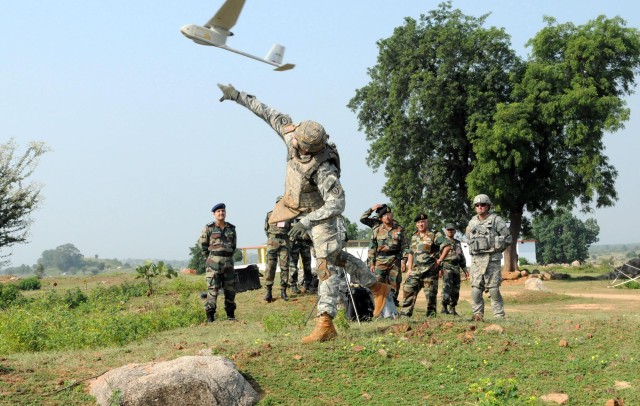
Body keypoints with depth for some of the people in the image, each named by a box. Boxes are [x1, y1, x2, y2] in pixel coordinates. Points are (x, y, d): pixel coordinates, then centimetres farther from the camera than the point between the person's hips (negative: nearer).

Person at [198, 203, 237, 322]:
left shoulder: (231, 228, 9)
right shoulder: (209, 228, -2)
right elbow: (202, 243, 5)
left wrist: (229, 256, 14)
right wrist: (209, 256, 7)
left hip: (228, 261, 4)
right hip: (214, 262, -4)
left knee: (230, 288, 7)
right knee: (213, 288, -7)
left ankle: (230, 314, 19)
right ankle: (210, 315, -3)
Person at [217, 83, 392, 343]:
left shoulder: (323, 168, -36)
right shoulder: (293, 133, -16)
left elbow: (337, 203, -36)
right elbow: (269, 114, -4)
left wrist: (306, 222, -39)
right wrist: (238, 96, -2)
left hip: (323, 215, -9)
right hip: (304, 212, 9)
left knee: (325, 266, -11)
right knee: (337, 257, 20)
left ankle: (325, 324, -13)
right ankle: (377, 288, 35)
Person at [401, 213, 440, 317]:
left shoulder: (433, 236, -1)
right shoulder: (414, 237, 17)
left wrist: (440, 259, -4)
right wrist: (409, 269, 14)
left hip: (429, 271, -5)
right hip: (415, 270, 5)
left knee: (430, 294, -3)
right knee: (409, 290, -2)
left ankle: (431, 315, 4)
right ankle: (405, 314, 1)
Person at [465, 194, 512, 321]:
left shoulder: (496, 220, -1)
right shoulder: (472, 222, 13)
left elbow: (508, 238, 1)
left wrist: (495, 249, -1)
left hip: (492, 260, -4)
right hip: (476, 260, 5)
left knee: (494, 290, -5)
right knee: (476, 289, 0)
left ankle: (499, 315, 0)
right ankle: (477, 314, 7)